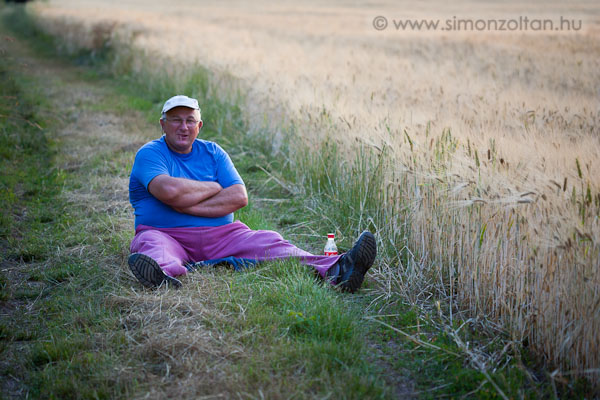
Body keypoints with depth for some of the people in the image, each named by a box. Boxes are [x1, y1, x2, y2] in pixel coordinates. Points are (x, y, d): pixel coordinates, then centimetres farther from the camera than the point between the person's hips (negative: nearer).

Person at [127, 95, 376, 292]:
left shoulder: (213, 153, 14)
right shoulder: (150, 154, 2)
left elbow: (240, 197, -2)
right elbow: (169, 190, -21)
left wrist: (189, 205, -12)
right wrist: (214, 188, -5)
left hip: (221, 235, 4)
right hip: (168, 234, -3)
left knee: (268, 241, -19)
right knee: (151, 243, -36)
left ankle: (335, 271, -40)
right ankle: (163, 273, -74)